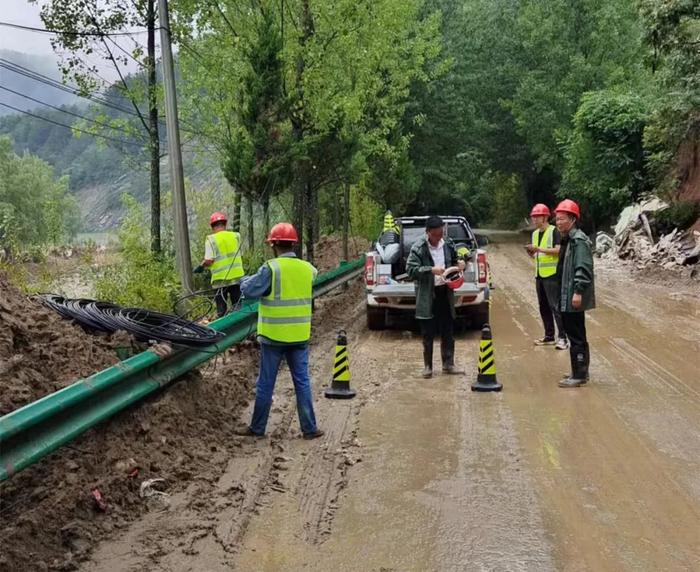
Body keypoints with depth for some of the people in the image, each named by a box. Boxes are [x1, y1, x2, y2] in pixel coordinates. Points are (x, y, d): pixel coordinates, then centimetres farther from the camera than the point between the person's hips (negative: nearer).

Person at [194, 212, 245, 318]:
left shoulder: (211, 239, -9)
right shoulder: (236, 236, 3)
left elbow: (209, 260, -16)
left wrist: (201, 266, 3)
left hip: (220, 279, -3)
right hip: (237, 277, 3)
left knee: (222, 311, 6)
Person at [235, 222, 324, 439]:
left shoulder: (271, 268, -14)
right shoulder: (307, 268, 1)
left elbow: (249, 290, -13)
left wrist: (247, 280, 7)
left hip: (274, 336, -4)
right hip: (300, 335, 4)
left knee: (265, 383, 7)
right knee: (302, 382, 11)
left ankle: (257, 428, 18)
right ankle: (309, 428, 13)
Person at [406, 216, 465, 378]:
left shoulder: (448, 244, 4)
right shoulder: (418, 248, -11)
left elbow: (454, 260, 19)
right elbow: (410, 270, -17)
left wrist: (459, 264, -4)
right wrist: (431, 270, -27)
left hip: (445, 292, 4)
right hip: (427, 295, -4)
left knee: (448, 332, 11)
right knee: (428, 334, 4)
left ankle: (448, 364, 22)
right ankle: (428, 366, 16)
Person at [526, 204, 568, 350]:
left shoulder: (554, 231, -8)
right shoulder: (535, 233, 16)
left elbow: (558, 250, -18)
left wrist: (539, 249, -21)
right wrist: (531, 253, -1)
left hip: (552, 274, -8)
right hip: (539, 274, 8)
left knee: (555, 306, -9)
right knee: (543, 307, 10)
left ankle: (562, 337, -7)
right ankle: (549, 336, 18)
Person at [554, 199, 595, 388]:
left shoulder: (579, 240, -15)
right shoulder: (567, 239, 16)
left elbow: (583, 268, -23)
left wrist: (578, 292, -27)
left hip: (574, 298, -10)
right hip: (566, 297, 10)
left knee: (576, 337, -5)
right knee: (574, 334, 17)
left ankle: (579, 375, 1)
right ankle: (580, 371, 27)